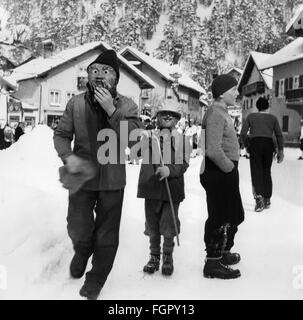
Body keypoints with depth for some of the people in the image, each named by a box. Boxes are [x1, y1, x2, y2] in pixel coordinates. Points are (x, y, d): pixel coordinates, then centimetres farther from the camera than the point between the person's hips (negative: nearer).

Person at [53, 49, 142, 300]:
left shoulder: (126, 105, -6)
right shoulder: (76, 103, -3)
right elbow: (61, 134, 3)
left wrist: (111, 110, -27)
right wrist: (68, 156, -16)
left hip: (112, 180, -1)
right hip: (81, 177, 1)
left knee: (107, 235, 9)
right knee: (78, 230, 13)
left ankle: (96, 281, 32)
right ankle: (82, 252, 50)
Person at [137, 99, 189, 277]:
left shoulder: (181, 139, 3)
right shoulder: (149, 136, 4)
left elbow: (184, 164, -3)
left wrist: (169, 170, -20)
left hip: (172, 188, -1)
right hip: (151, 188, 1)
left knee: (169, 226, 2)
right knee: (152, 225, 12)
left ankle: (168, 256, 25)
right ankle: (154, 256, 31)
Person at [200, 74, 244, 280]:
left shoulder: (222, 112, 15)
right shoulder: (216, 114, -18)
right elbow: (213, 150, -28)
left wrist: (231, 168, 13)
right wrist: (230, 168, -16)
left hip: (225, 172, 11)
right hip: (219, 173, -11)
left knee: (235, 215, 22)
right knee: (220, 219, -1)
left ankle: (223, 253, 39)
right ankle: (213, 264, 13)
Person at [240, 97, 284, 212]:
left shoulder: (251, 116, 8)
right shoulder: (273, 118, 11)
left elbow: (243, 133, 1)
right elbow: (279, 135, 4)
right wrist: (280, 150, 5)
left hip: (255, 144, -2)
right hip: (268, 144, 2)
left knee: (256, 171, 0)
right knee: (267, 172, 12)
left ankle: (258, 196, -22)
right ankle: (267, 200, 17)